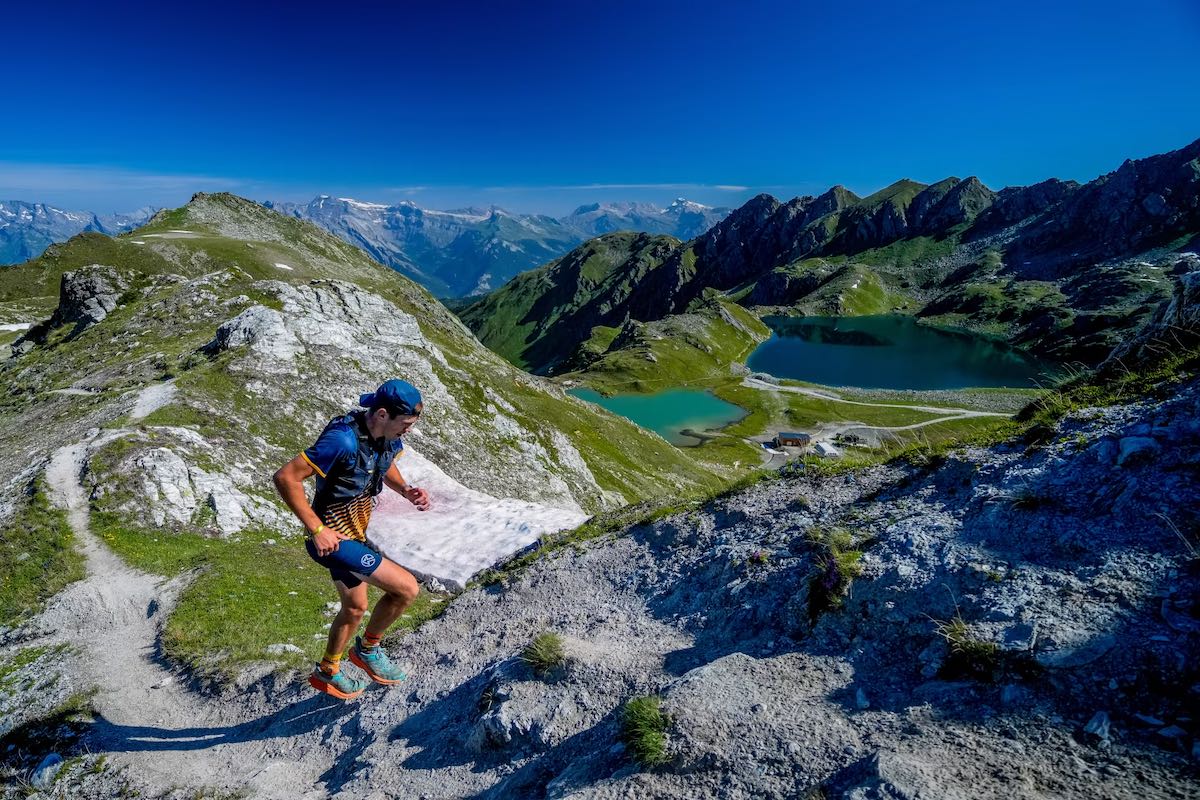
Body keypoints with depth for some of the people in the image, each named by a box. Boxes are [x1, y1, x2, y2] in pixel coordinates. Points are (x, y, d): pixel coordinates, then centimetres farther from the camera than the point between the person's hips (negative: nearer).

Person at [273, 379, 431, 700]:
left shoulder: (388, 434, -7)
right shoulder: (344, 440, -32)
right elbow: (286, 477, -29)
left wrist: (406, 489, -5)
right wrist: (317, 530, -26)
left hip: (356, 531, 9)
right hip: (334, 537, -9)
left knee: (354, 608, 23)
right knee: (407, 588, -10)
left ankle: (327, 673, 47)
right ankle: (368, 648, 17)